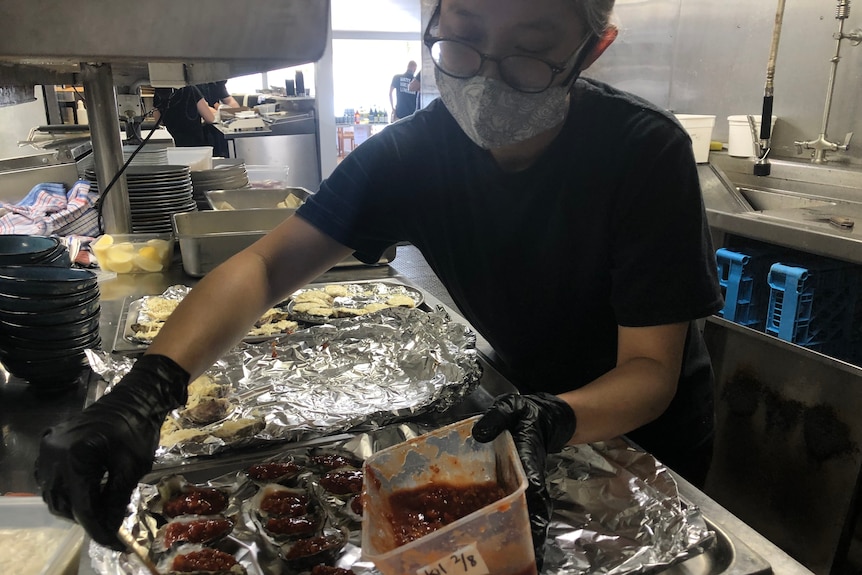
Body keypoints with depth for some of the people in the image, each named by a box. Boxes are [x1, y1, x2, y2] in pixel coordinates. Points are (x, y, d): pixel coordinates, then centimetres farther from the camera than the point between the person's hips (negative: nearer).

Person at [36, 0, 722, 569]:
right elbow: (267, 263, -24)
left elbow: (651, 371, -27)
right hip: (527, 405, 2)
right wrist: (148, 388, -39)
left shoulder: (646, 152, -29)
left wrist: (554, 419, -48)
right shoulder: (411, 152, -21)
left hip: (644, 421, -2)